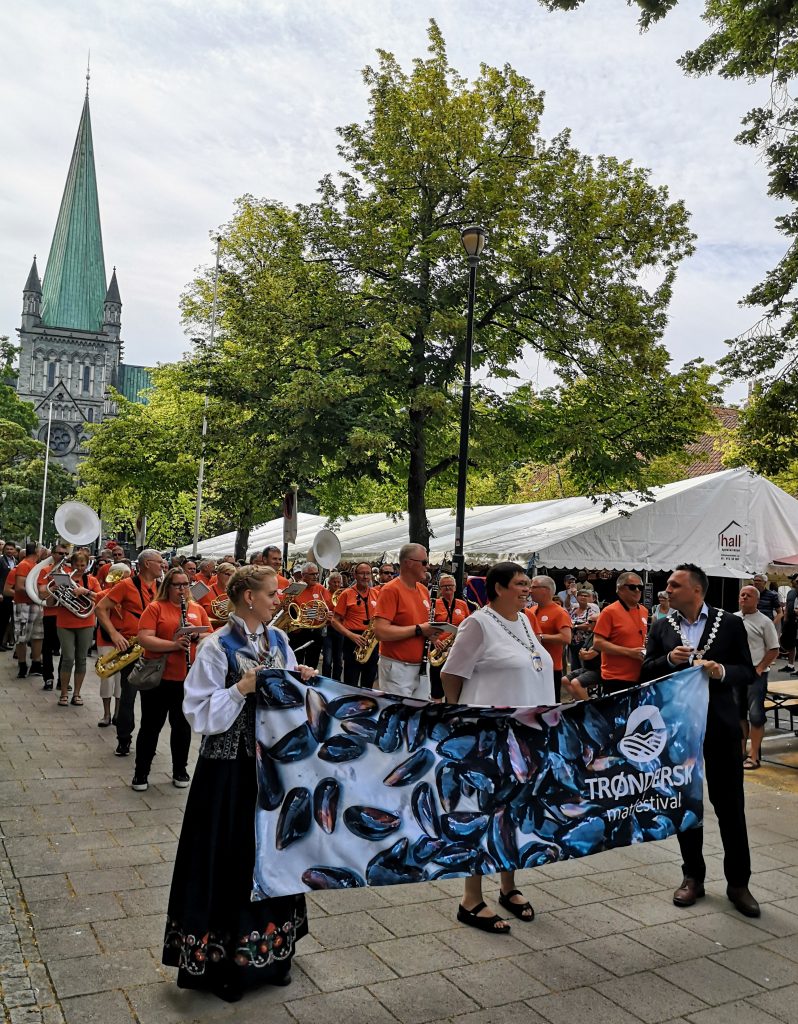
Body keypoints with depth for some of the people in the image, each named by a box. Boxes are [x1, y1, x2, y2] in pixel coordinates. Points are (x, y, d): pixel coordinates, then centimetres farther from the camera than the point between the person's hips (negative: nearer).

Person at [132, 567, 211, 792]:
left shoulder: (197, 609, 8)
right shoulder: (155, 607, -4)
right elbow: (144, 638, -15)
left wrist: (199, 637, -11)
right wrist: (173, 644, -26)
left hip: (189, 679, 4)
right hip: (158, 678, -3)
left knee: (183, 725, 13)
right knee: (151, 726, 7)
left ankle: (180, 771, 28)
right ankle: (141, 773, 20)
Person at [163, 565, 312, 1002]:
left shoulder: (278, 640, 4)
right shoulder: (217, 647, -14)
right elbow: (200, 713, -15)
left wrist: (302, 680, -7)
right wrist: (241, 689, -25)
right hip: (229, 768, -6)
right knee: (229, 859, 4)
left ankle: (269, 952, 34)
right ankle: (220, 962, 24)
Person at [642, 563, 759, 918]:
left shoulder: (729, 624, -3)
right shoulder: (661, 628, 3)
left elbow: (748, 672, -2)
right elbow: (646, 672, 1)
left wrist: (722, 671, -21)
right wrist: (669, 659, -17)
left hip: (720, 725, -2)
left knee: (730, 805, 6)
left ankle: (738, 882, 20)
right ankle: (693, 877, 26)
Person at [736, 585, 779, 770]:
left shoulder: (764, 622, -6)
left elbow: (774, 650, -5)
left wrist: (759, 669, -13)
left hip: (755, 675, -5)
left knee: (755, 715, -5)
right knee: (739, 714, 12)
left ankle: (754, 756, 2)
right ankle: (741, 752, 22)